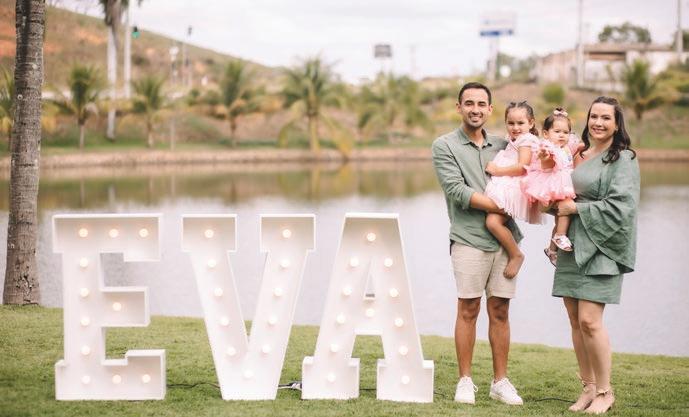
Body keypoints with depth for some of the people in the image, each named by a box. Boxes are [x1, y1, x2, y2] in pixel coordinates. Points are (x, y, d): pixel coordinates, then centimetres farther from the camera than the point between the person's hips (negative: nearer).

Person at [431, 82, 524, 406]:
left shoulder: (503, 146, 15)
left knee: (500, 311, 6)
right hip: (469, 239, -4)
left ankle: (500, 382, 13)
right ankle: (465, 381, 8)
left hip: (504, 239, 4)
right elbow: (457, 191, -9)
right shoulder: (445, 146, 2)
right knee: (468, 309, -1)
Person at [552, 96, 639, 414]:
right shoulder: (576, 154, 15)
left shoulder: (623, 159, -5)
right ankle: (588, 387, 17)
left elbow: (620, 206, -15)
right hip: (571, 247, 7)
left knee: (589, 320, -12)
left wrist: (576, 208, -13)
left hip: (600, 248, -6)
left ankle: (605, 391, 2)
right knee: (575, 320, 6)